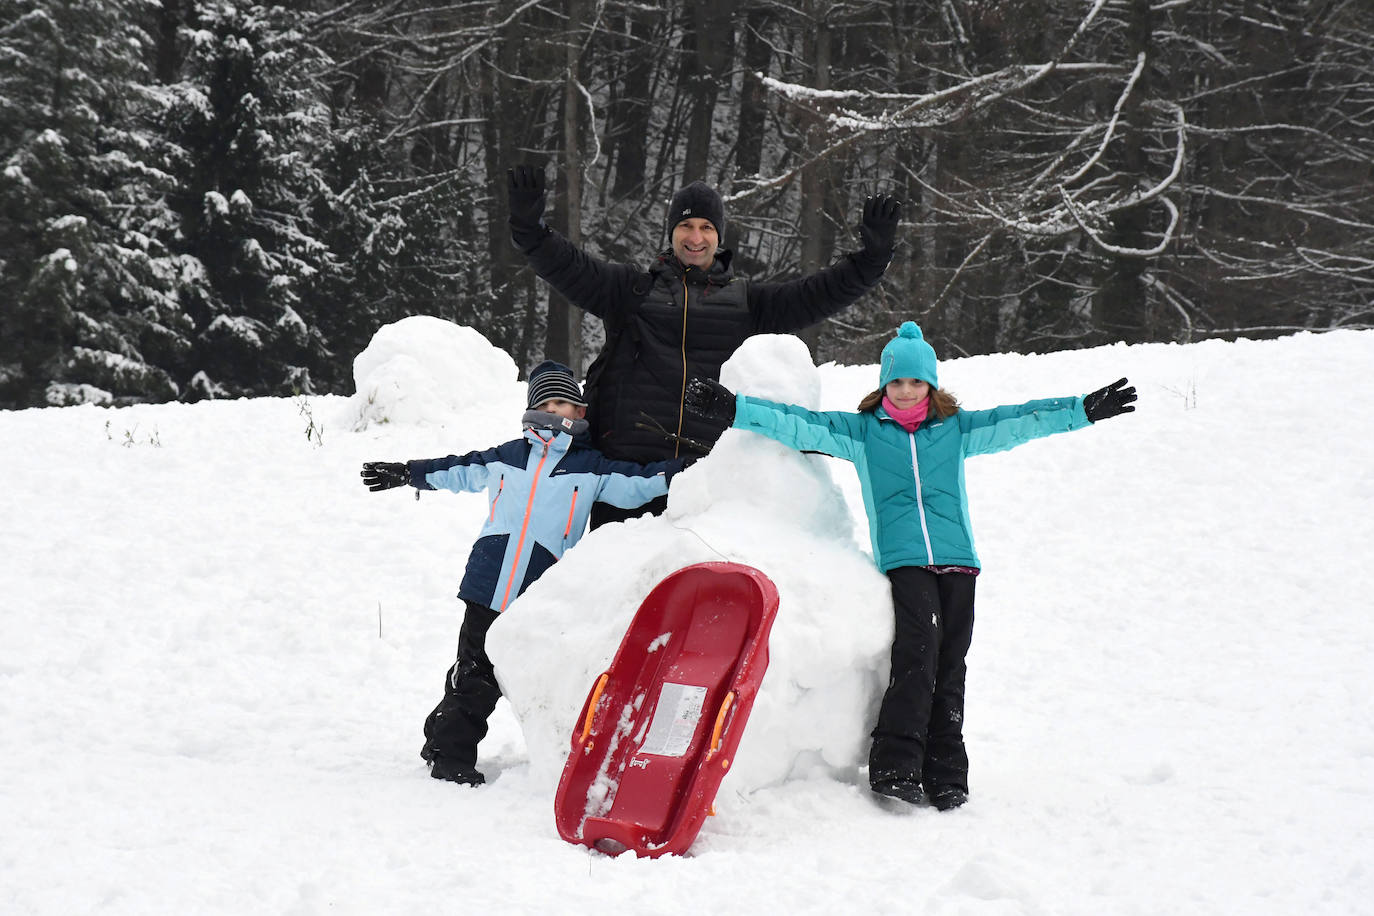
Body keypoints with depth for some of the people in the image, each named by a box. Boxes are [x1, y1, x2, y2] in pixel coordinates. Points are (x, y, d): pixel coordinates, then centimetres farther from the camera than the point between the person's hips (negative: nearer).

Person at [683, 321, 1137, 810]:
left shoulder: (957, 428, 14)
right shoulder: (860, 431, 10)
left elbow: (1019, 421, 13)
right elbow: (799, 425, 5)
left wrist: (1084, 410, 7)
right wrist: (734, 409, -3)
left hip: (956, 559, 3)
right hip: (902, 561, -3)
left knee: (949, 668, 1)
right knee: (918, 648, -21)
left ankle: (946, 775, 7)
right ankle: (895, 766, -21)